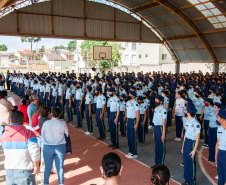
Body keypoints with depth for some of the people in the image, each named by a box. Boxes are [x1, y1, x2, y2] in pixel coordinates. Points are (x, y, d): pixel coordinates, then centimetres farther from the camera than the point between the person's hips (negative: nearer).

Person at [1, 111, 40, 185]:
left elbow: (6, 152, 11)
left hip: (9, 170, 5)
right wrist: (36, 166, -7)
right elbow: (35, 152, -20)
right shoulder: (28, 133, -16)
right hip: (25, 171, -5)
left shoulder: (4, 135, 2)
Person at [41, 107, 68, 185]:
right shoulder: (62, 123, -10)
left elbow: (42, 135, 4)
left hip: (47, 147, 1)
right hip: (60, 147, 0)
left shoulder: (46, 123, -8)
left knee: (47, 167, 12)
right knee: (60, 166, 11)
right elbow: (67, 134, 2)